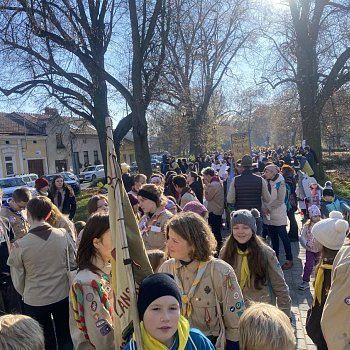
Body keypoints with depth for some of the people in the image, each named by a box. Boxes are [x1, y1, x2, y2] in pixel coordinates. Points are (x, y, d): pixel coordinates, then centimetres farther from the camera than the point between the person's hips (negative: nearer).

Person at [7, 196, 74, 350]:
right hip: (63, 296, 2)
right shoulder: (63, 235, -13)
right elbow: (72, 264, -2)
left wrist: (26, 295, 14)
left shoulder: (19, 245, -18)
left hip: (35, 301, -2)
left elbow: (18, 281, -6)